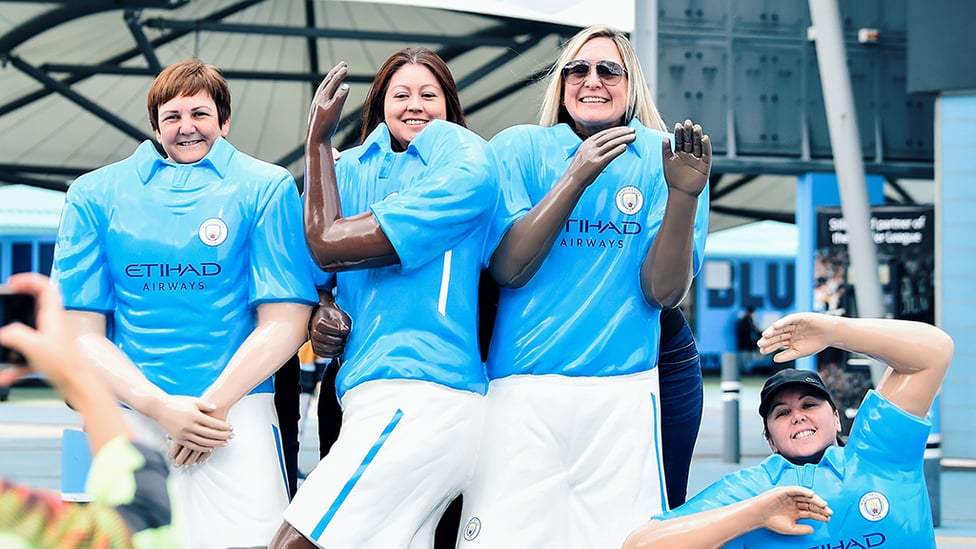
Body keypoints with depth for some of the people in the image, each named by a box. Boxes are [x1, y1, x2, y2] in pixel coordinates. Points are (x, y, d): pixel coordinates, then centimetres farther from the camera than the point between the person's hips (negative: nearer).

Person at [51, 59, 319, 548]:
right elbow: (82, 333, 4)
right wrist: (163, 408, -10)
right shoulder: (95, 195, 10)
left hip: (237, 415, -1)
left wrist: (211, 406, -10)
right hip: (128, 419, 1)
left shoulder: (266, 189, 7)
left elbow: (285, 322, 0)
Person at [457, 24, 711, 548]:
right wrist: (577, 177, -12)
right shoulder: (520, 148, 8)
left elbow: (663, 290, -1)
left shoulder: (664, 157, 8)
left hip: (623, 391, 0)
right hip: (521, 388, 0)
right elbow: (507, 268, -5)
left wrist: (685, 194, -15)